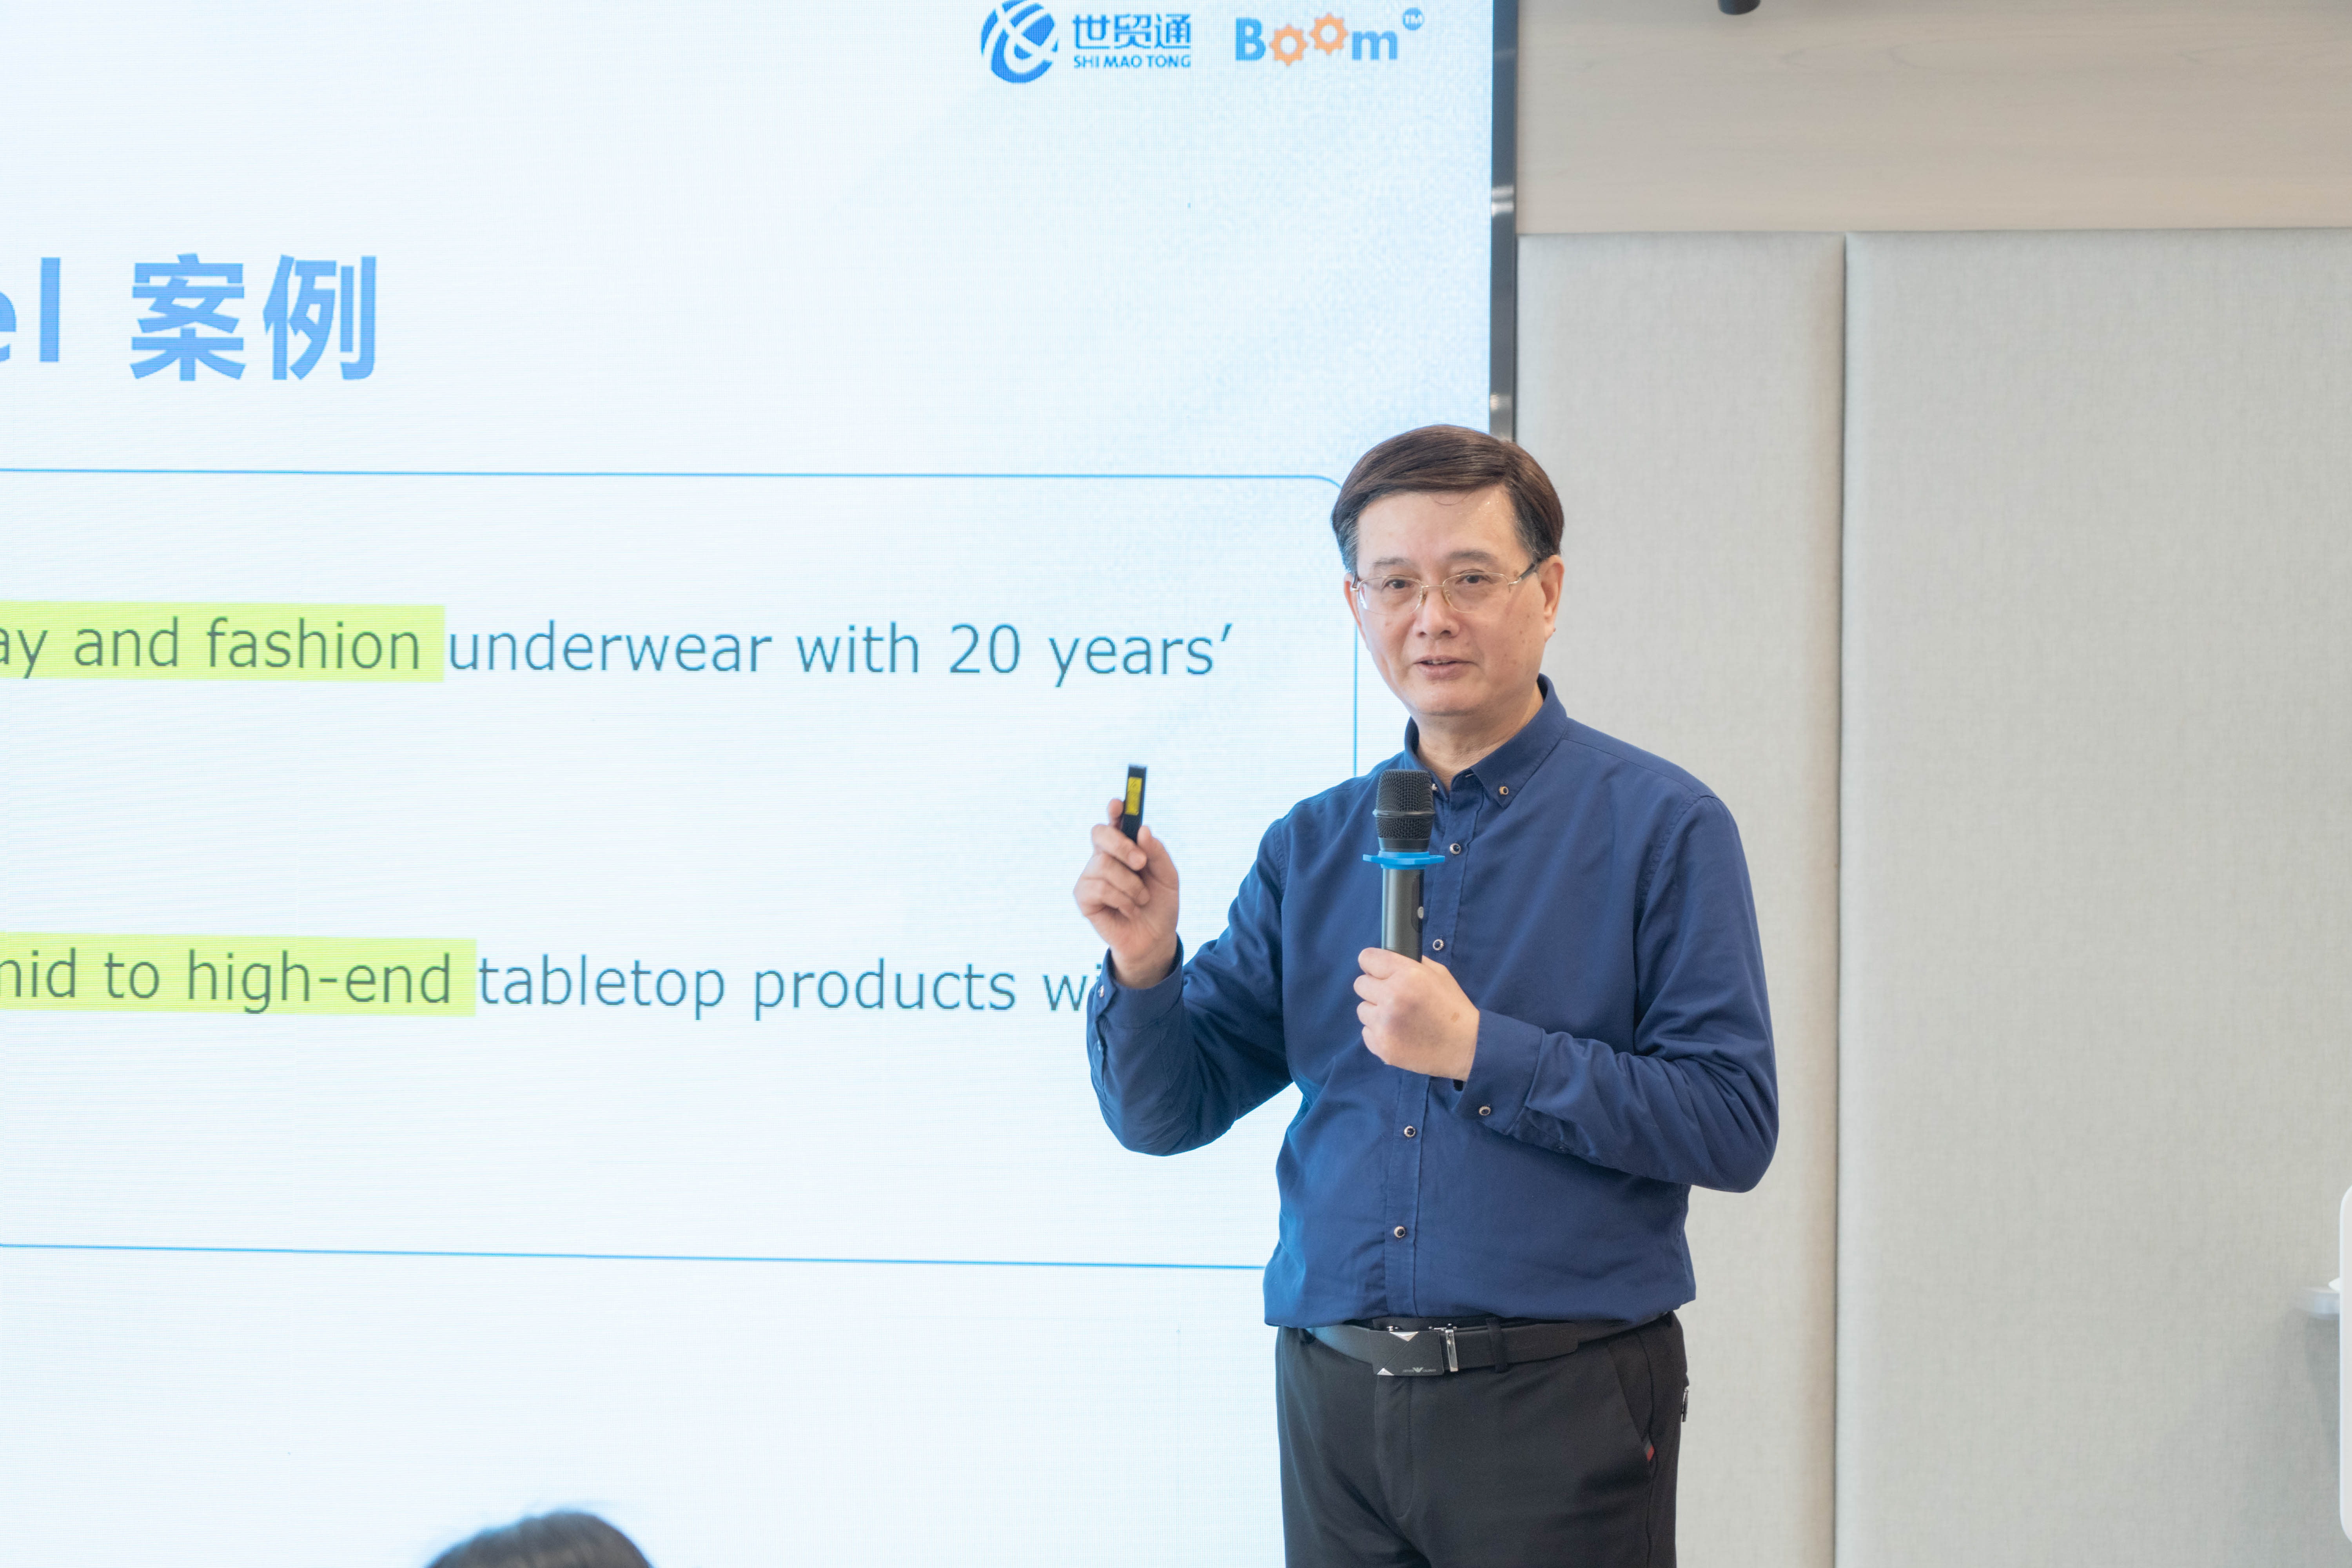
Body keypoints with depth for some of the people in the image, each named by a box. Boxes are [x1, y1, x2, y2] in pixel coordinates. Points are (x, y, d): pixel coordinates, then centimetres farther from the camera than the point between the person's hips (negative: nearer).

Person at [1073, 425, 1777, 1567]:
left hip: (1555, 1411, -4)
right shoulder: (1311, 847, 11)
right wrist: (1144, 965, -9)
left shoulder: (1660, 827, -3)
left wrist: (1481, 1053, -17)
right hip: (1337, 1409, 4)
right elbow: (1165, 1113, 11)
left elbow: (1734, 1128, -11)